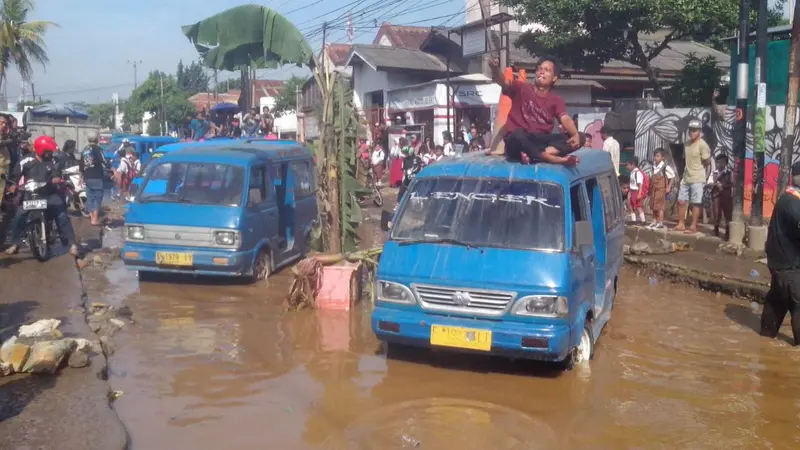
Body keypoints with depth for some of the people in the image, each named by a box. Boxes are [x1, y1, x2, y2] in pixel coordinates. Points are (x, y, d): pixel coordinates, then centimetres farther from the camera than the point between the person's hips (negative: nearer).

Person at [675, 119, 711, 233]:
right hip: (686, 178, 8)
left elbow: (708, 161, -12)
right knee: (681, 201, 9)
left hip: (697, 179, -8)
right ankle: (681, 224, 18)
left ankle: (693, 227, 3)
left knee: (695, 203, -2)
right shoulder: (686, 144, 10)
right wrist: (687, 170, 12)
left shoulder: (702, 145, -13)